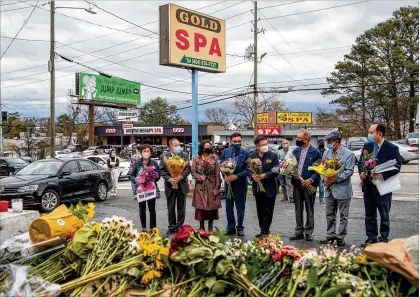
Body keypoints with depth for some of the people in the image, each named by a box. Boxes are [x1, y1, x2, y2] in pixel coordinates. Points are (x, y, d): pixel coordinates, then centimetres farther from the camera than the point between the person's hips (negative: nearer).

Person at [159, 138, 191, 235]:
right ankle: (171, 227, 18)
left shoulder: (185, 155, 2)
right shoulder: (164, 156, -1)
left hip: (182, 185, 1)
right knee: (171, 208, 8)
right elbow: (161, 170, -4)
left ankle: (180, 227, 17)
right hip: (170, 185, 0)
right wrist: (169, 179, -17)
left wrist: (181, 176, -17)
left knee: (181, 208, 7)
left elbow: (188, 168, -2)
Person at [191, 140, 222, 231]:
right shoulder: (196, 159, 1)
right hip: (200, 187, 0)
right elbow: (193, 171, -1)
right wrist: (200, 177, -19)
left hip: (212, 187, 0)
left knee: (212, 206, 4)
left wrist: (217, 187, -7)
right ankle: (201, 226, 13)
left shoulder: (214, 159, 0)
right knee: (201, 206, 2)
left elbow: (217, 174, -2)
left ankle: (210, 226, 17)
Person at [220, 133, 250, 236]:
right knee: (229, 207, 8)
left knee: (240, 207, 6)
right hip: (228, 182, 2)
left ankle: (240, 228, 18)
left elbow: (247, 169, -7)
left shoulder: (245, 153, -4)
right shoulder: (225, 152, 4)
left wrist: (236, 176, -18)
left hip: (240, 184, -2)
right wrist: (225, 176, -11)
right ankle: (230, 227, 19)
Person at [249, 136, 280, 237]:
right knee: (260, 210, 13)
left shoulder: (273, 156, -6)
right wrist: (252, 175, -18)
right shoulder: (252, 156, 4)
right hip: (258, 188, 4)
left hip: (269, 188, -3)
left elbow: (276, 171, -13)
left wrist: (264, 175, -24)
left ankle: (265, 231, 9)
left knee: (268, 211, 1)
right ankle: (263, 230, 25)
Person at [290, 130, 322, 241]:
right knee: (298, 209, 10)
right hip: (297, 183, 5)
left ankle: (309, 232, 12)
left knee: (309, 210, 3)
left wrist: (311, 179, -17)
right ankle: (299, 231, 19)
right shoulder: (295, 151, 11)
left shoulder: (315, 152, -5)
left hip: (309, 184, -5)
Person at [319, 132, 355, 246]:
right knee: (330, 215, 12)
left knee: (343, 216, 4)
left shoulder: (349, 154, -8)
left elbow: (349, 171, -13)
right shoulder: (327, 153, 10)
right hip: (329, 189, 6)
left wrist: (335, 179, -19)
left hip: (342, 189, -6)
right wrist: (326, 177, -6)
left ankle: (340, 237, 13)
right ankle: (330, 235, 22)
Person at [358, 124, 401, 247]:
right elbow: (360, 162, 13)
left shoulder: (392, 148, -10)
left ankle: (383, 239, 19)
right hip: (368, 186, 5)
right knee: (369, 214, 12)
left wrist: (382, 175, -23)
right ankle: (371, 238, 23)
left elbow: (396, 167, -11)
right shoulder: (367, 146, 6)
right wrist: (361, 172, -8)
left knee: (384, 215, 7)